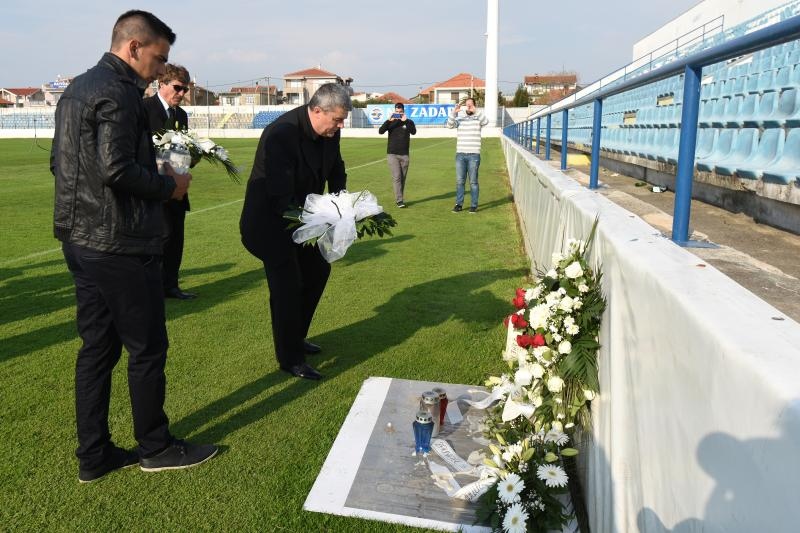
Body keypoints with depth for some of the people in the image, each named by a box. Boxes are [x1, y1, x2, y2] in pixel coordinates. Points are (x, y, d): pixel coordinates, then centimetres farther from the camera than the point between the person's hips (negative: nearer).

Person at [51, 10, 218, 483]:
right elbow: (116, 170, -24)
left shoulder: (76, 89, 16)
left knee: (97, 348, 14)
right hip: (121, 245, -10)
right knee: (148, 349, 4)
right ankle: (156, 447, 20)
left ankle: (94, 456, 24)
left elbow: (60, 162, 18)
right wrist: (169, 186, -8)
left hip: (81, 241, 10)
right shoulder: (119, 93, -14)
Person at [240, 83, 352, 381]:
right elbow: (280, 196, -32)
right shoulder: (281, 134, -30)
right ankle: (290, 358, 9)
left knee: (318, 270, 14)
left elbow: (336, 171, 9)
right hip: (271, 219, -8)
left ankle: (295, 337, 32)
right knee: (287, 284, -8)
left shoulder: (329, 132, -7)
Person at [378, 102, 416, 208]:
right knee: (396, 177, -9)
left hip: (404, 154, 1)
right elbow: (381, 131, -9)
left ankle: (400, 198, 16)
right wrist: (389, 120, -19)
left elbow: (413, 132, -15)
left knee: (403, 178, 6)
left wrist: (405, 121, -21)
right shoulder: (390, 122, 6)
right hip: (392, 154, -1)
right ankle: (399, 200, -12)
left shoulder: (409, 122, 5)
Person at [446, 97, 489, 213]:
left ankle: (474, 205, 8)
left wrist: (476, 111, -27)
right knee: (459, 181, 5)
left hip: (474, 155, -2)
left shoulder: (478, 118, 2)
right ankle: (458, 204, 12)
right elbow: (450, 125, -7)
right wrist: (454, 112, -20)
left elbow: (486, 121, -18)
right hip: (460, 154, 2)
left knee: (473, 181, 2)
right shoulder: (460, 118, 9)